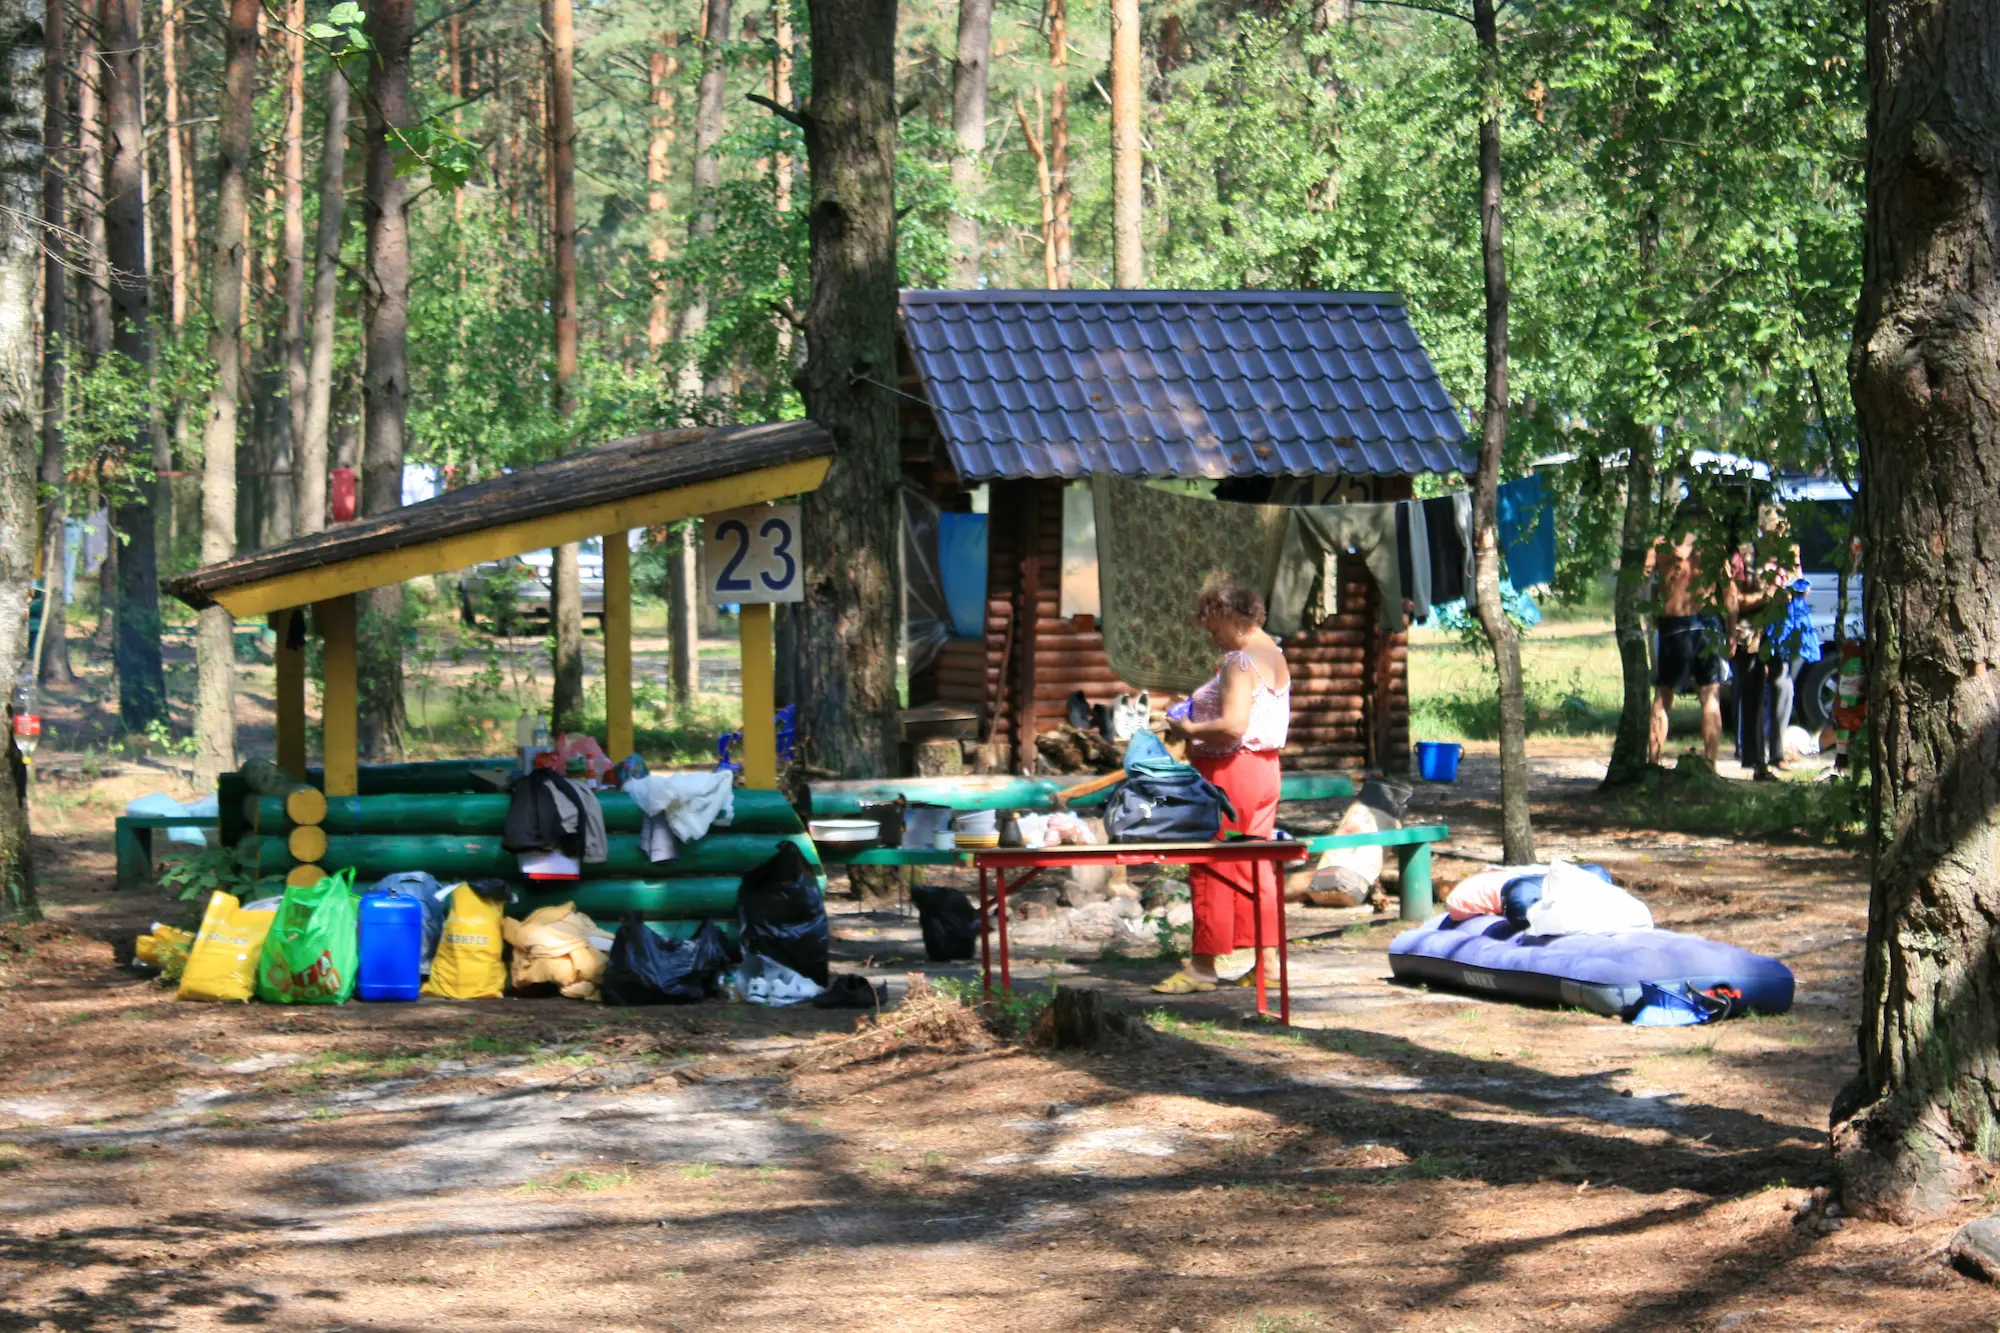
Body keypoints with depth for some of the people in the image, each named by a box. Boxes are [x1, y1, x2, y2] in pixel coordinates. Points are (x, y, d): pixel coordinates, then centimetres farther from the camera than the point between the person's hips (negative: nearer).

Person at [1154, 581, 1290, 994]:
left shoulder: (1240, 662, -17)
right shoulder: (1274, 654, 13)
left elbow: (1232, 726, -27)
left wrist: (1189, 729, -12)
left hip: (1231, 770, -10)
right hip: (1264, 768, 10)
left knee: (1211, 867, -4)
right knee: (1255, 867, 11)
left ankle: (1204, 964, -1)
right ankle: (1267, 961, 12)